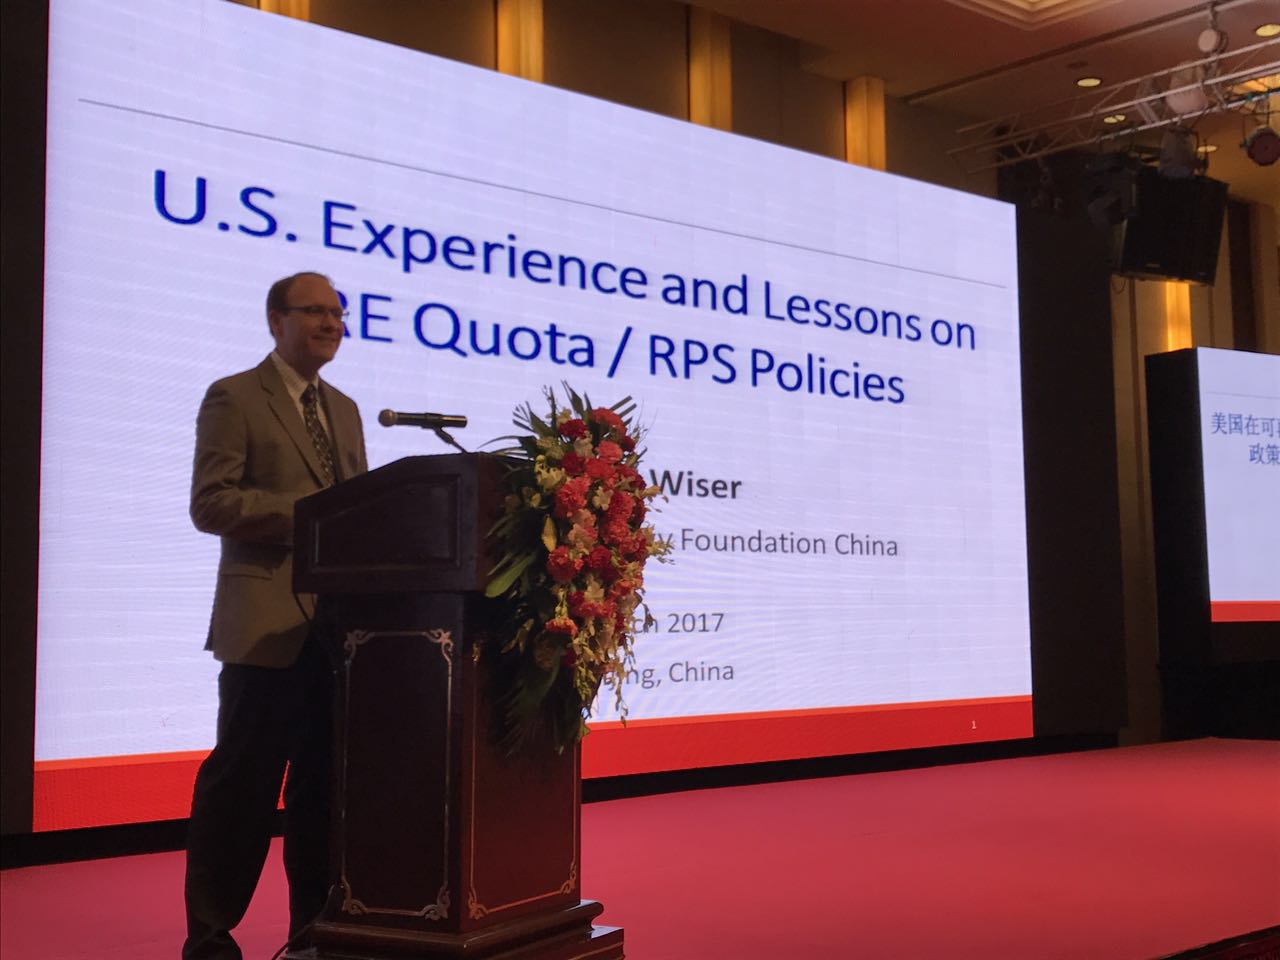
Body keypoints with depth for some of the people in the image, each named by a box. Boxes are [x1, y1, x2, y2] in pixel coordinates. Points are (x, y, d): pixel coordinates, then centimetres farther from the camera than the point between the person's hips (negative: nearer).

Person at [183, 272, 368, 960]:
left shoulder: (343, 409, 20)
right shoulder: (234, 398, -1)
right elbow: (210, 503, -11)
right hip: (267, 623, -6)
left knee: (325, 780, 11)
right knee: (242, 782, -2)